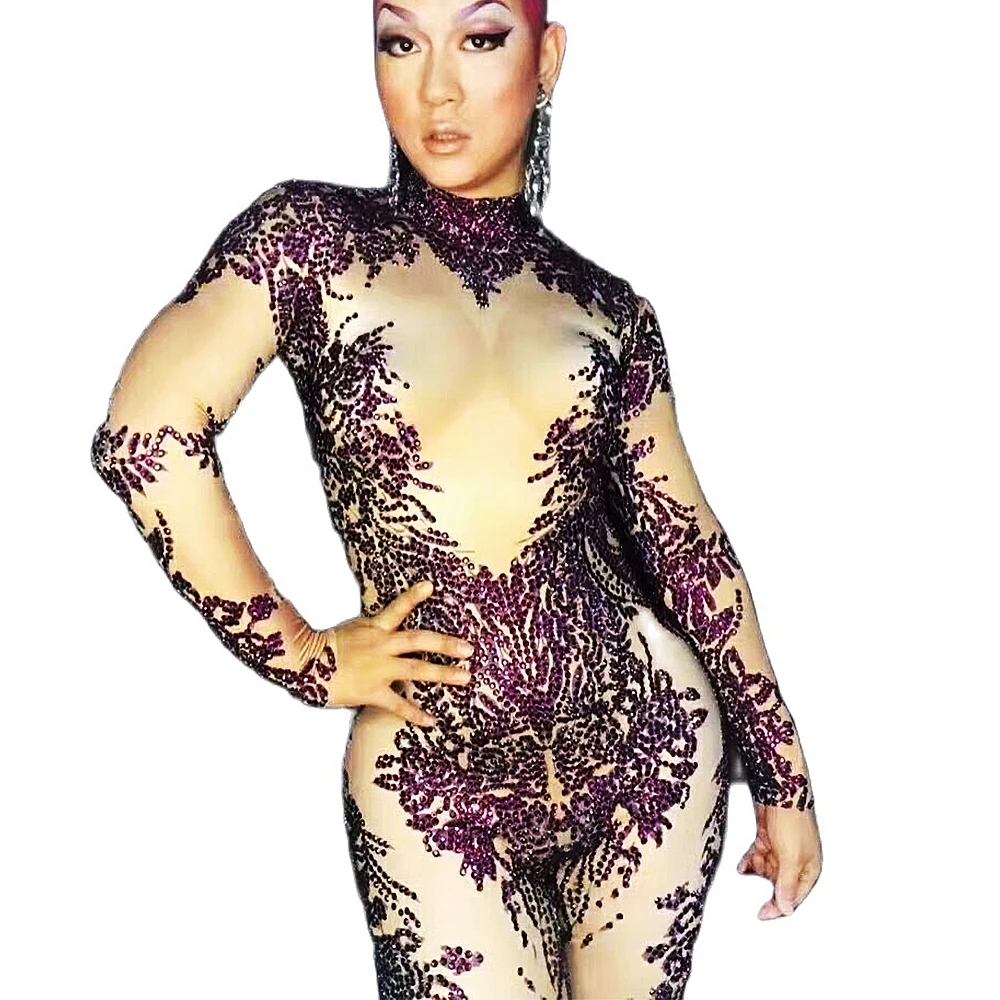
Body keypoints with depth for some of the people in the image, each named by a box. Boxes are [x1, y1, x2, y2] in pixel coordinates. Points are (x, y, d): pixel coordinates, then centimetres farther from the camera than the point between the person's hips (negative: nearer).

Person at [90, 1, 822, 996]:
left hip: (648, 737, 3)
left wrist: (784, 776, 12)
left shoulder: (607, 307, 7)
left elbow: (687, 542, 10)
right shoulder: (312, 238, -3)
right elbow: (145, 436, -14)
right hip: (433, 782, -2)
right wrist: (307, 659, -10)